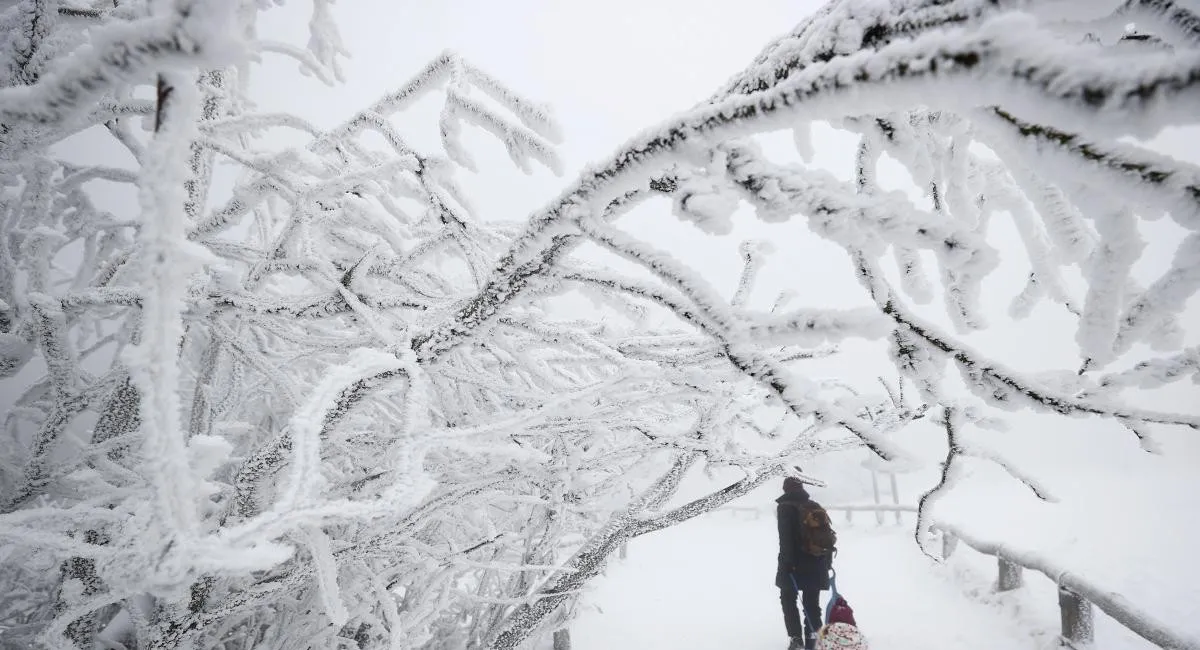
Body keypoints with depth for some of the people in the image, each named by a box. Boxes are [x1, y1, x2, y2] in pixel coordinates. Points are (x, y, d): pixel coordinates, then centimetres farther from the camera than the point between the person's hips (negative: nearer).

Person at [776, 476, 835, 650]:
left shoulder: (785, 507, -7)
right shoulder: (816, 507, 11)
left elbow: (785, 538, -17)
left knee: (788, 600, 8)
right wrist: (827, 562, 18)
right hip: (816, 564, 5)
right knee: (812, 602, 12)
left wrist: (786, 562, -16)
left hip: (794, 564, -5)